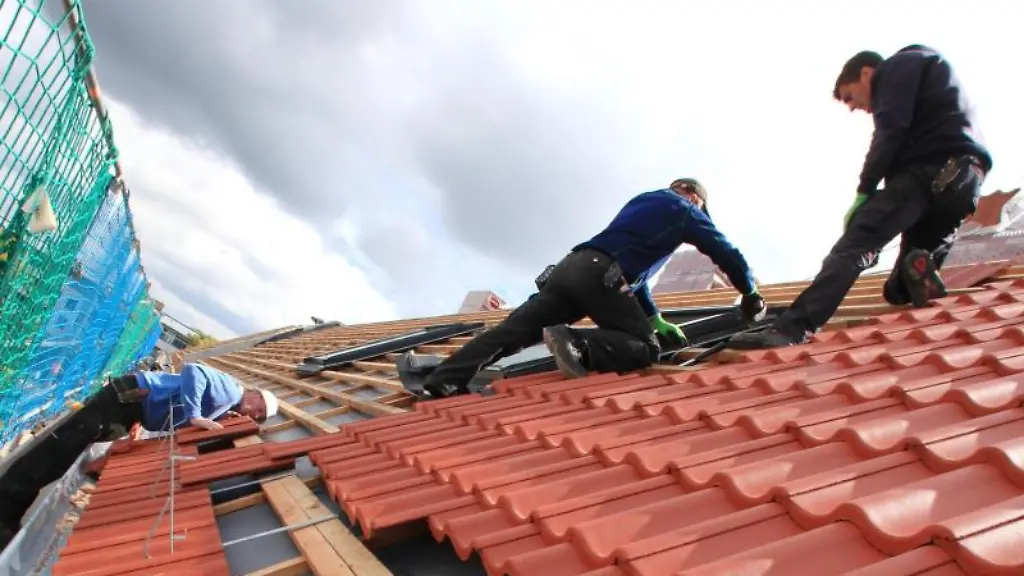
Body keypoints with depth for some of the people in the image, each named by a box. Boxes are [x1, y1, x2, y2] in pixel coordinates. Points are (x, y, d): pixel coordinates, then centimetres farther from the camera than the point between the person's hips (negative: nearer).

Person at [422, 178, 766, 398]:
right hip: (599, 275, -7)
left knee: (511, 333, 0)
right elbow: (728, 255, 21)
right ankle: (578, 346, -26)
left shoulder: (641, 200, 38)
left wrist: (656, 319, 40)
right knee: (646, 347, -1)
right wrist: (752, 297, 38)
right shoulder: (687, 211, 19)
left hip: (572, 265, 7)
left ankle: (442, 383, -9)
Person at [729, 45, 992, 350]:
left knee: (856, 242, -22)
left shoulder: (899, 65, 11)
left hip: (928, 169, -8)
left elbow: (890, 131, -7)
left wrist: (864, 190, -8)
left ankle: (793, 326, -37)